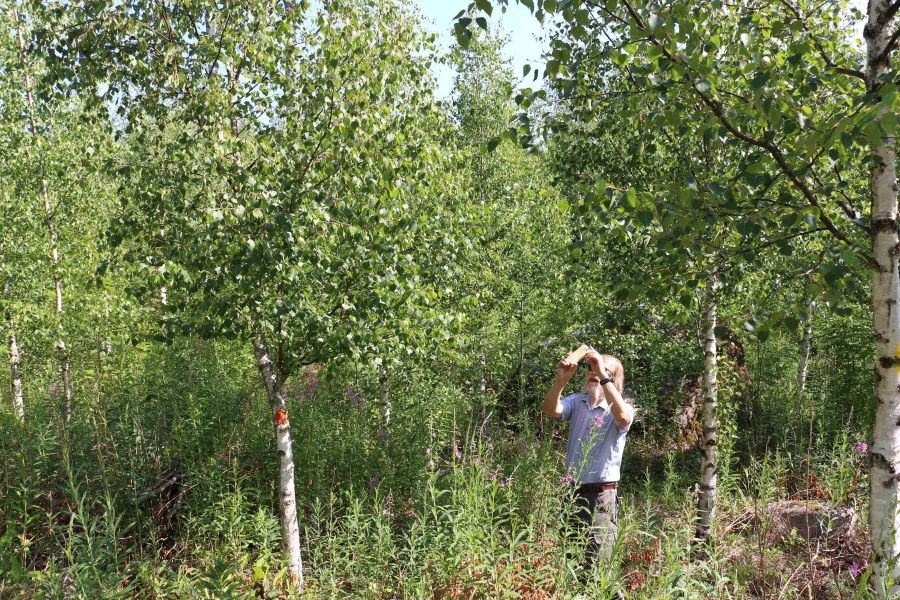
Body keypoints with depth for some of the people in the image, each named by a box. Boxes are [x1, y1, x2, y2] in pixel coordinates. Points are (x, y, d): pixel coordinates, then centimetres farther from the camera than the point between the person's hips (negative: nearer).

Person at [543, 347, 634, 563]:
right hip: (571, 491, 4)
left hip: (600, 496, -4)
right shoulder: (577, 402, 6)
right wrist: (561, 380, -31)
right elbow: (551, 409, -13)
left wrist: (604, 376, -33)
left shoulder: (620, 409, -5)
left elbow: (623, 417, -30)